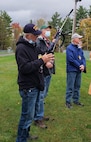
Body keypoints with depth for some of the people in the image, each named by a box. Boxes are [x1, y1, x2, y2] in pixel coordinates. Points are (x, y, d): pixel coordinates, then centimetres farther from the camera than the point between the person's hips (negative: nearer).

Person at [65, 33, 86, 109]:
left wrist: (83, 65, -11)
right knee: (70, 87, -3)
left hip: (79, 70, 7)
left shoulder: (79, 48, 13)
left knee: (77, 86, 14)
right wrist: (79, 66, -13)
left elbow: (83, 58, 9)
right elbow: (71, 59, -19)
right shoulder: (69, 48, -10)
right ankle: (68, 102, 6)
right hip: (72, 70, -7)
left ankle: (76, 100, 25)